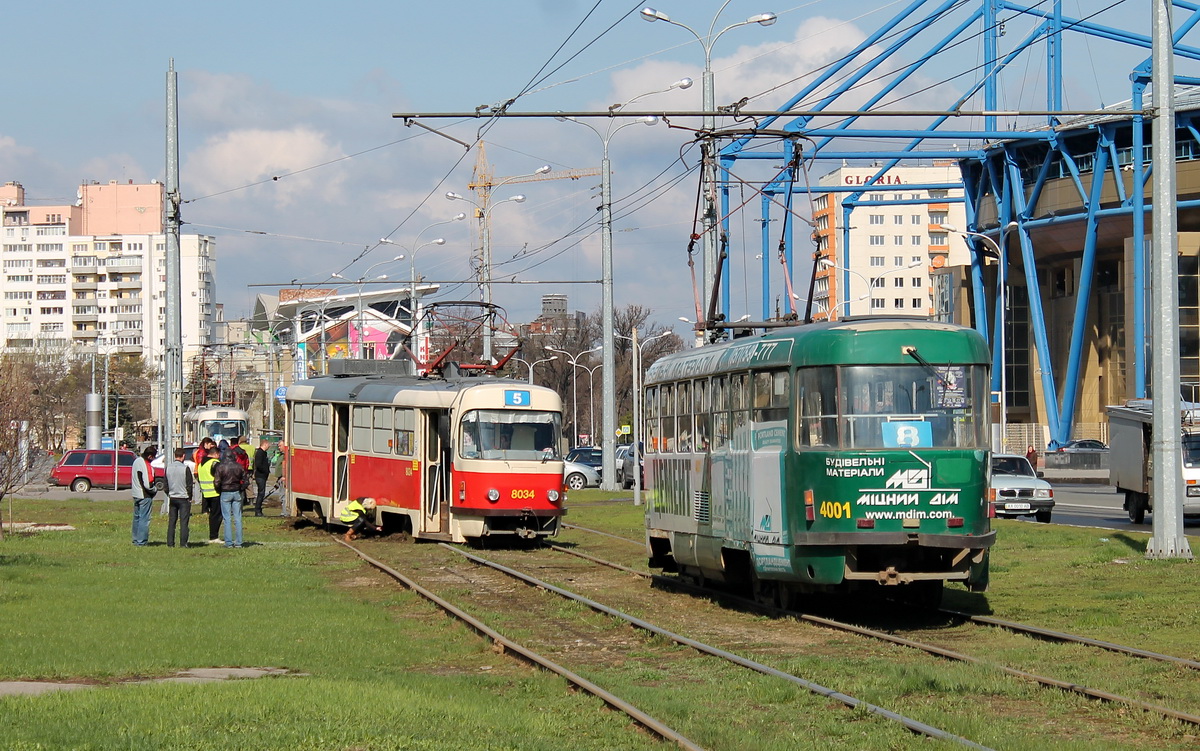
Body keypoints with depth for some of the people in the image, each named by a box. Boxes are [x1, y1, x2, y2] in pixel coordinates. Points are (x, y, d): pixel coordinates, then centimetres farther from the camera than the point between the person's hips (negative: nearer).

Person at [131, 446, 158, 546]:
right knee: (144, 518, -2)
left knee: (137, 517, 17)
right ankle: (141, 541, -1)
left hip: (136, 494, 9)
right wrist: (154, 490, -6)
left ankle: (136, 540, 24)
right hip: (145, 496, -9)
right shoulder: (146, 465, -22)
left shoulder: (136, 461, 6)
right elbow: (148, 484, -26)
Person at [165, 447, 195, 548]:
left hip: (172, 497, 5)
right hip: (183, 498, -5)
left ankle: (170, 543, 9)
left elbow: (166, 484, 9)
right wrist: (190, 497, 2)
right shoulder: (185, 468, -12)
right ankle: (183, 543, -4)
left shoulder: (168, 467, 2)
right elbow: (189, 485, -9)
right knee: (184, 521, -1)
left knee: (171, 521, 10)